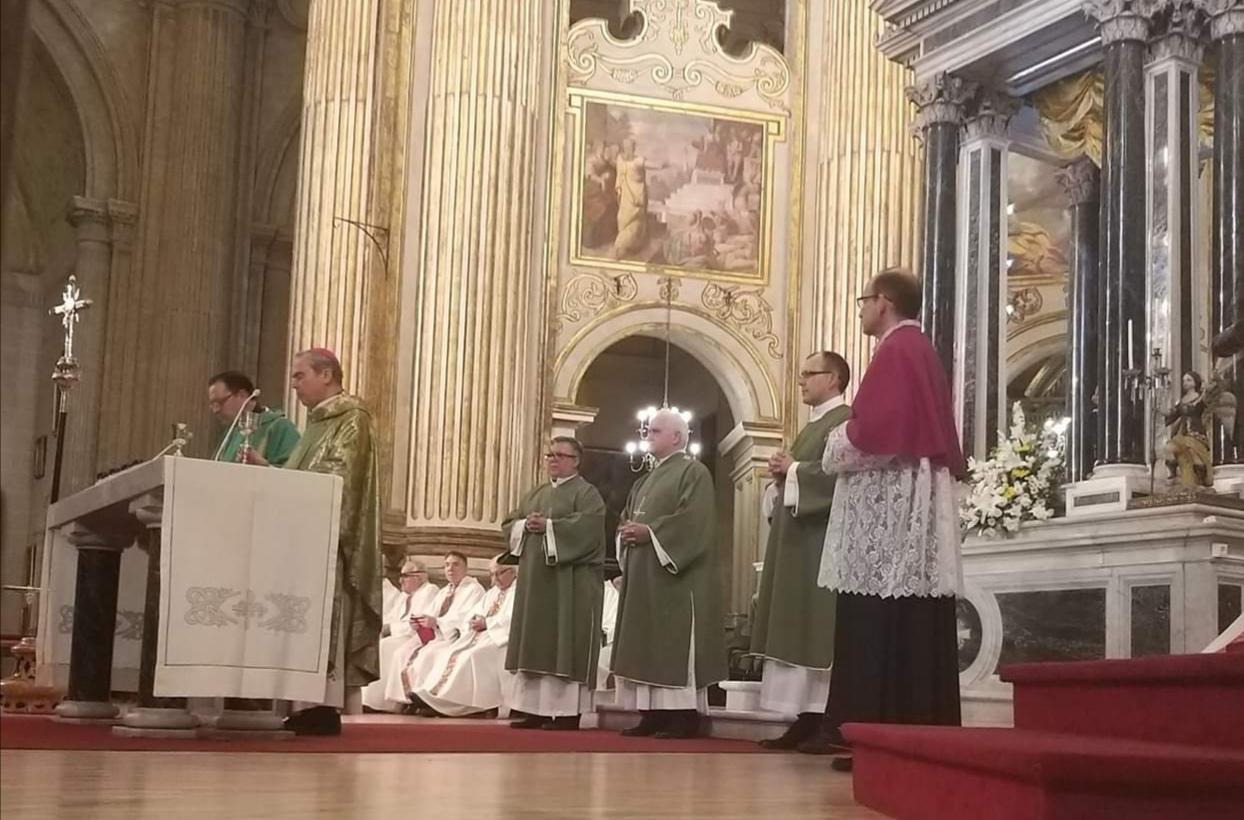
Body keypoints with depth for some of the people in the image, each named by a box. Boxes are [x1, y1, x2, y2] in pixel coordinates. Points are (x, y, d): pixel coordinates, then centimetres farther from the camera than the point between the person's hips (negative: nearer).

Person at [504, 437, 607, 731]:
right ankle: (537, 709, 8)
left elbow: (588, 524, -18)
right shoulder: (534, 495, 21)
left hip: (569, 582, -7)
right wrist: (525, 525, -7)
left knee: (565, 646, -9)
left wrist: (548, 526, -19)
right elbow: (508, 524, 15)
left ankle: (567, 712, -8)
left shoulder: (586, 493, -1)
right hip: (536, 579, 7)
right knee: (536, 644, 5)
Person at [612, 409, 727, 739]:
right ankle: (654, 714, 7)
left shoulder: (694, 472, -5)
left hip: (676, 574, -9)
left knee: (676, 645, -10)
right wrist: (627, 532, -2)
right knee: (646, 646, 5)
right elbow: (627, 516, 21)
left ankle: (684, 716, -10)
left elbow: (694, 519, -18)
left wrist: (649, 532, -19)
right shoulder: (647, 480, 23)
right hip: (644, 576, 9)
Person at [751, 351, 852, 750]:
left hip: (822, 539, -10)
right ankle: (806, 718, 6)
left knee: (819, 630, -11)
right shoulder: (811, 427, 23)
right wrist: (781, 477, 6)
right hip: (797, 540, 10)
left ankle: (823, 720, -10)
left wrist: (793, 470, -12)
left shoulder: (845, 420, -6)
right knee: (799, 632, 5)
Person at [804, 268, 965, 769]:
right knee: (911, 627, 7)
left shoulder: (894, 351, -9)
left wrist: (834, 451, -1)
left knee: (881, 627, -10)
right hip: (916, 501, 10)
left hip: (889, 507, -10)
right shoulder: (922, 351, 21)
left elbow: (874, 429, -19)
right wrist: (851, 436, 18)